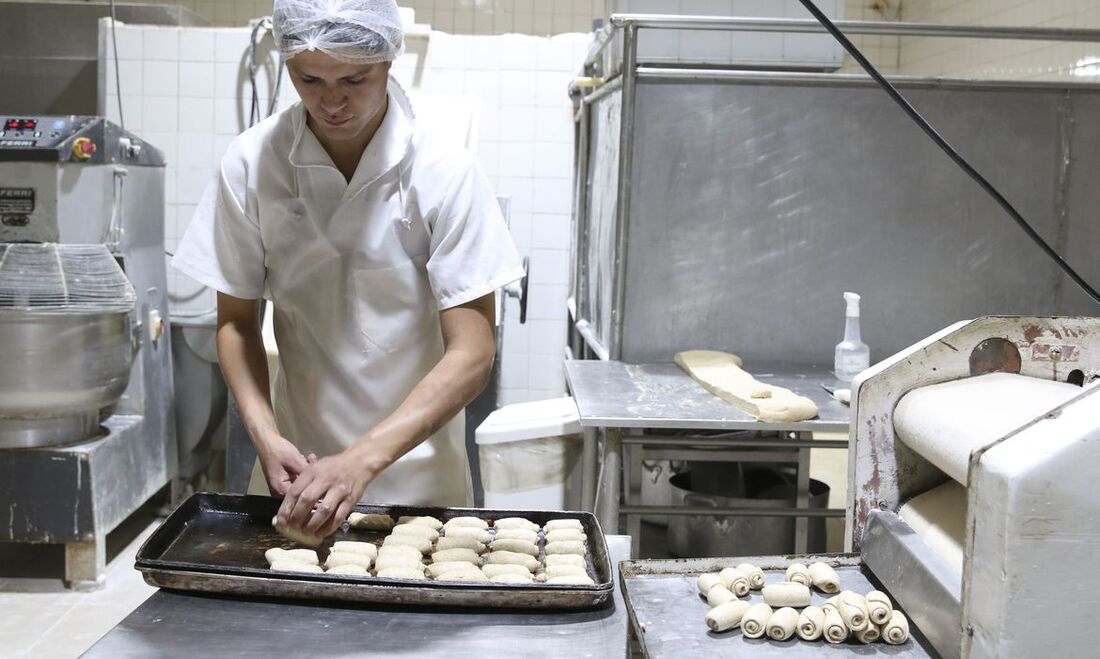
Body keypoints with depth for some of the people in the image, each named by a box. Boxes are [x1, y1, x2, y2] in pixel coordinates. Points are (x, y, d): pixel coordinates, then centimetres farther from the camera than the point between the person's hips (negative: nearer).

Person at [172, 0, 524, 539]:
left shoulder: (446, 172, -16)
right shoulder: (250, 164, -9)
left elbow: (472, 353, -17)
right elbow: (236, 322, 0)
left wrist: (364, 459, -27)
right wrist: (265, 434, -16)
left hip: (418, 474, -1)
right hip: (300, 461, 2)